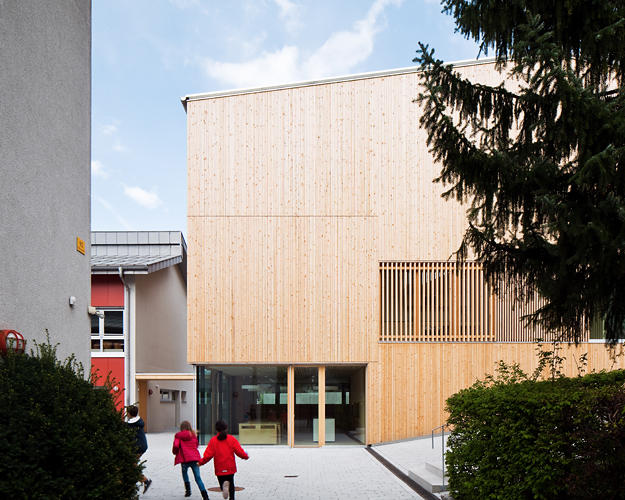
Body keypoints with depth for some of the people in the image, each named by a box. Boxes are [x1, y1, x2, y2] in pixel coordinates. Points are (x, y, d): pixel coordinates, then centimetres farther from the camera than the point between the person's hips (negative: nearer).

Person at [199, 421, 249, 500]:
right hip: (230, 467, 1)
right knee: (231, 483, 20)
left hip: (219, 469, -1)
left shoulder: (213, 440, -5)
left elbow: (208, 455, -7)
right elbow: (239, 451, -4)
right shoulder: (232, 439, -3)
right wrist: (246, 456, 16)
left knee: (222, 482, 9)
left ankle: (224, 485, -26)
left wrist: (201, 462, 8)